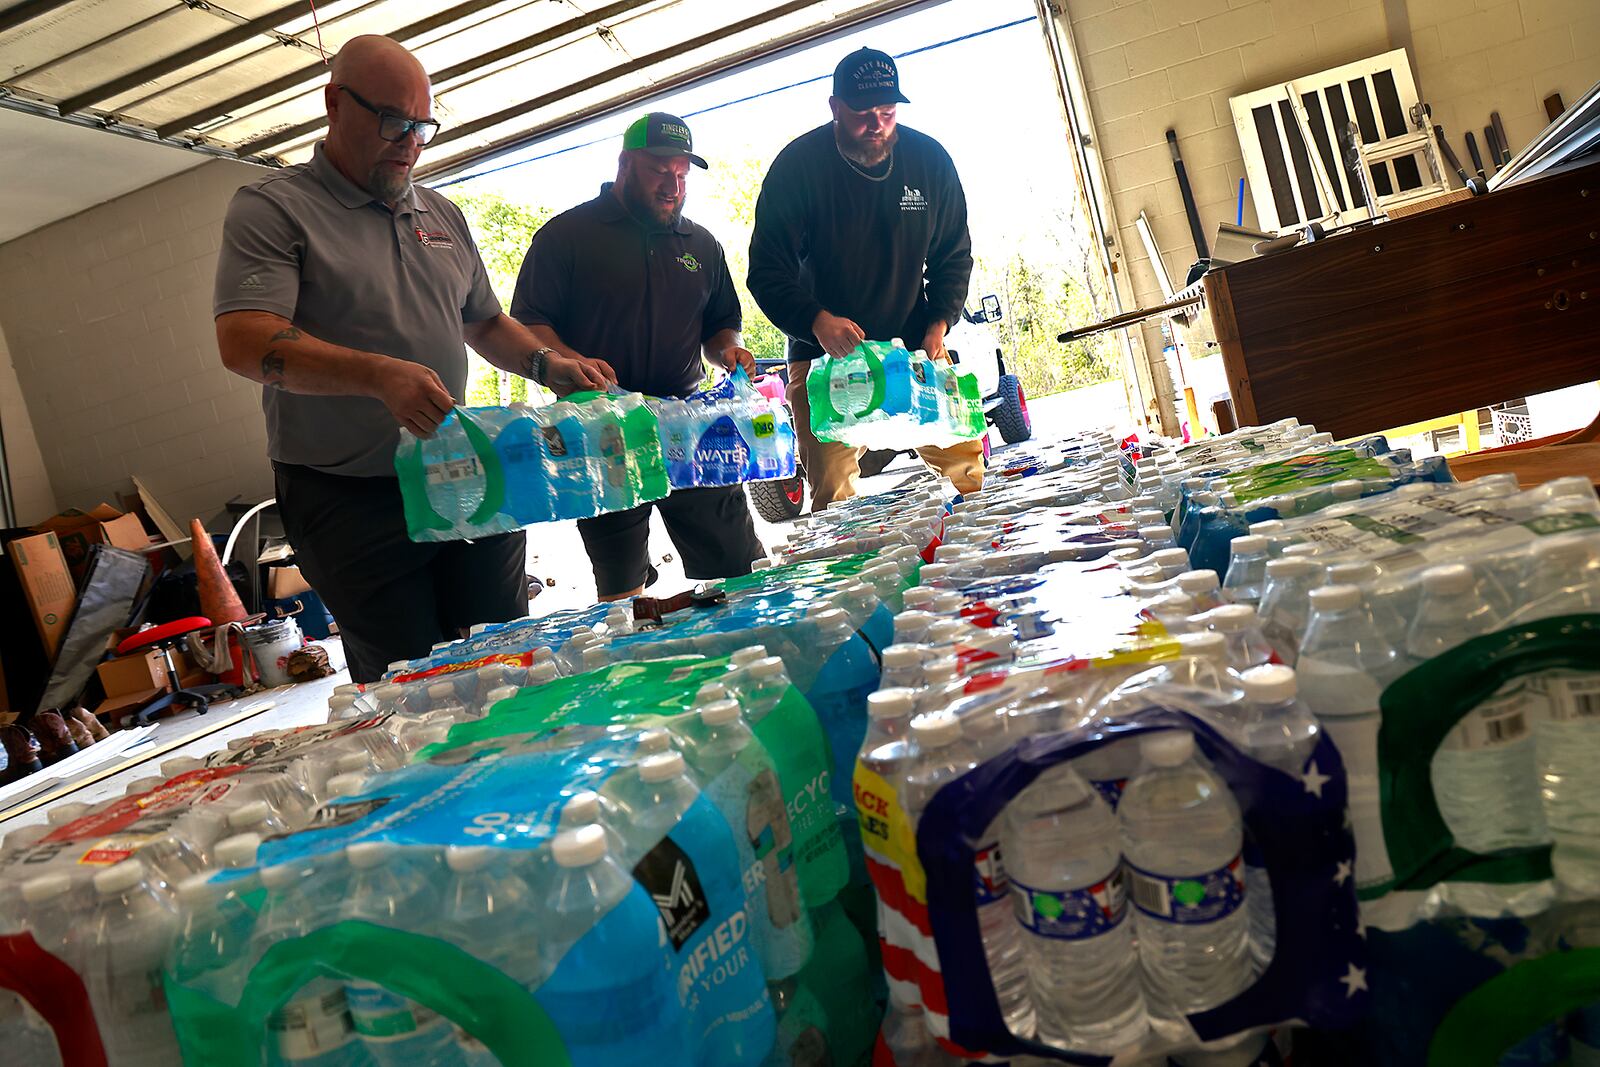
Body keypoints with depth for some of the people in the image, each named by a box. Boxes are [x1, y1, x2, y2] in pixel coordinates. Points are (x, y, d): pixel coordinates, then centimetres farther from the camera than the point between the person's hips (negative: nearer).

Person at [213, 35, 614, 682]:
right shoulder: (271, 209, -3)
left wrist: (548, 365, 3)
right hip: (350, 501, -5)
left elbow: (485, 323, 25)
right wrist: (380, 374, -31)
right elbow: (244, 342, -16)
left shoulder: (443, 216, 16)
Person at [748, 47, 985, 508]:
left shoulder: (930, 159, 0)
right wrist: (817, 321, -29)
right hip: (824, 350, -2)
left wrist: (939, 322, -6)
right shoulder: (797, 166, -10)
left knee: (964, 461, -1)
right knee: (833, 495, -8)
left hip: (914, 346, 3)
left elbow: (954, 255, 10)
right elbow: (767, 272, -11)